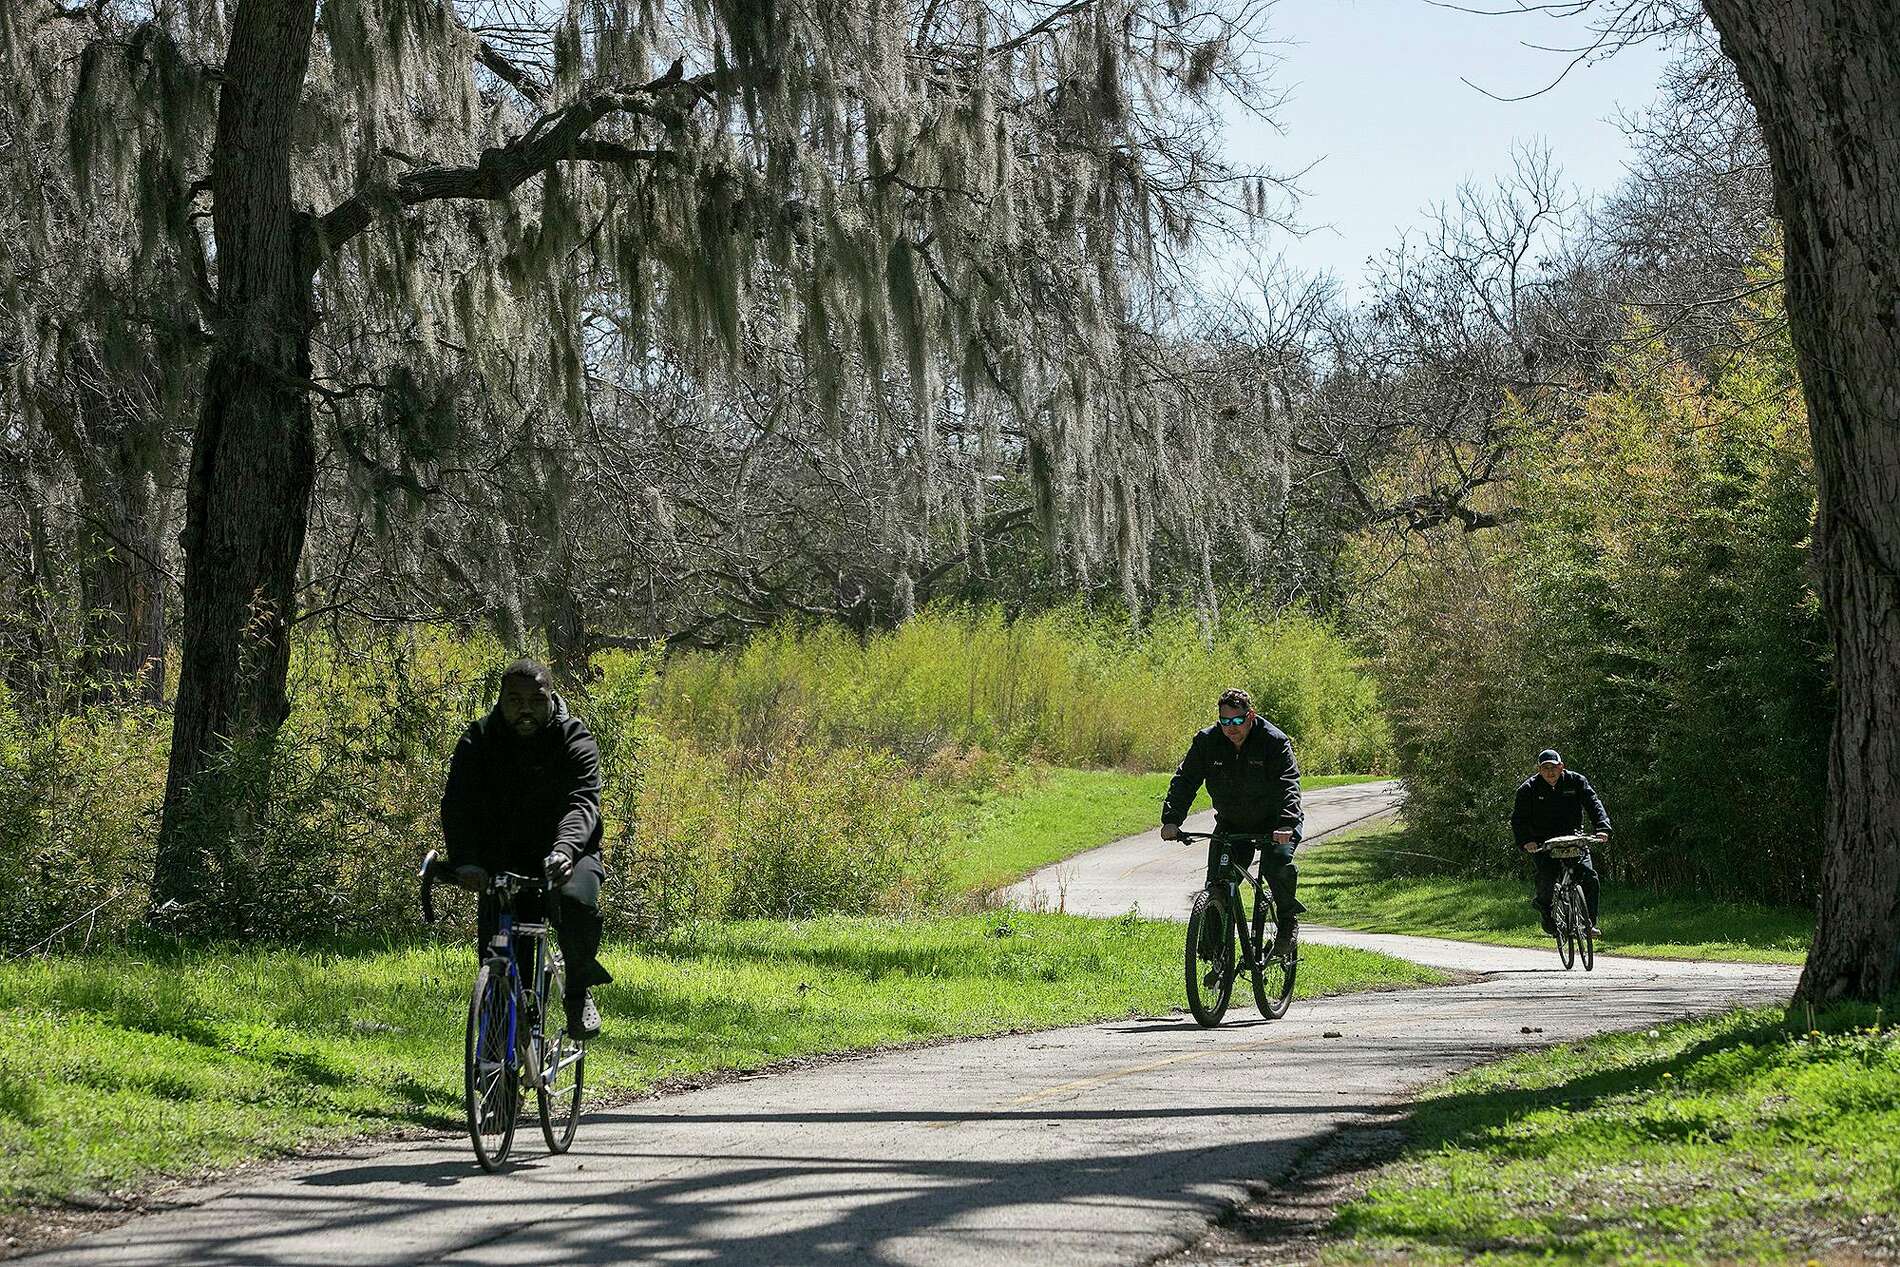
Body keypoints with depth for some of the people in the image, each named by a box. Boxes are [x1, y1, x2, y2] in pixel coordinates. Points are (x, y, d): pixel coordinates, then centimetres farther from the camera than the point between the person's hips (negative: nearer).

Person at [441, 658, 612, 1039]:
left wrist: (565, 849, -51)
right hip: (502, 858, 2)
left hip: (566, 854, -2)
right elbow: (458, 805, -21)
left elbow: (583, 802, -29)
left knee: (576, 901, -32)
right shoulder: (478, 742, -7)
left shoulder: (574, 741, -12)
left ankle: (579, 992, -9)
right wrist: (464, 861, -41)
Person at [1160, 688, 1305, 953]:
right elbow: (1185, 780, -11)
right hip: (1231, 824, 4)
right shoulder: (1206, 742, -8)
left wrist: (1286, 824, -45)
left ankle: (1288, 916, -4)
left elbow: (1288, 784, -28)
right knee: (1218, 884, -8)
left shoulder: (1274, 741, -18)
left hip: (1274, 823, -3)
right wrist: (1171, 819, -27)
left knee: (1278, 862, -30)